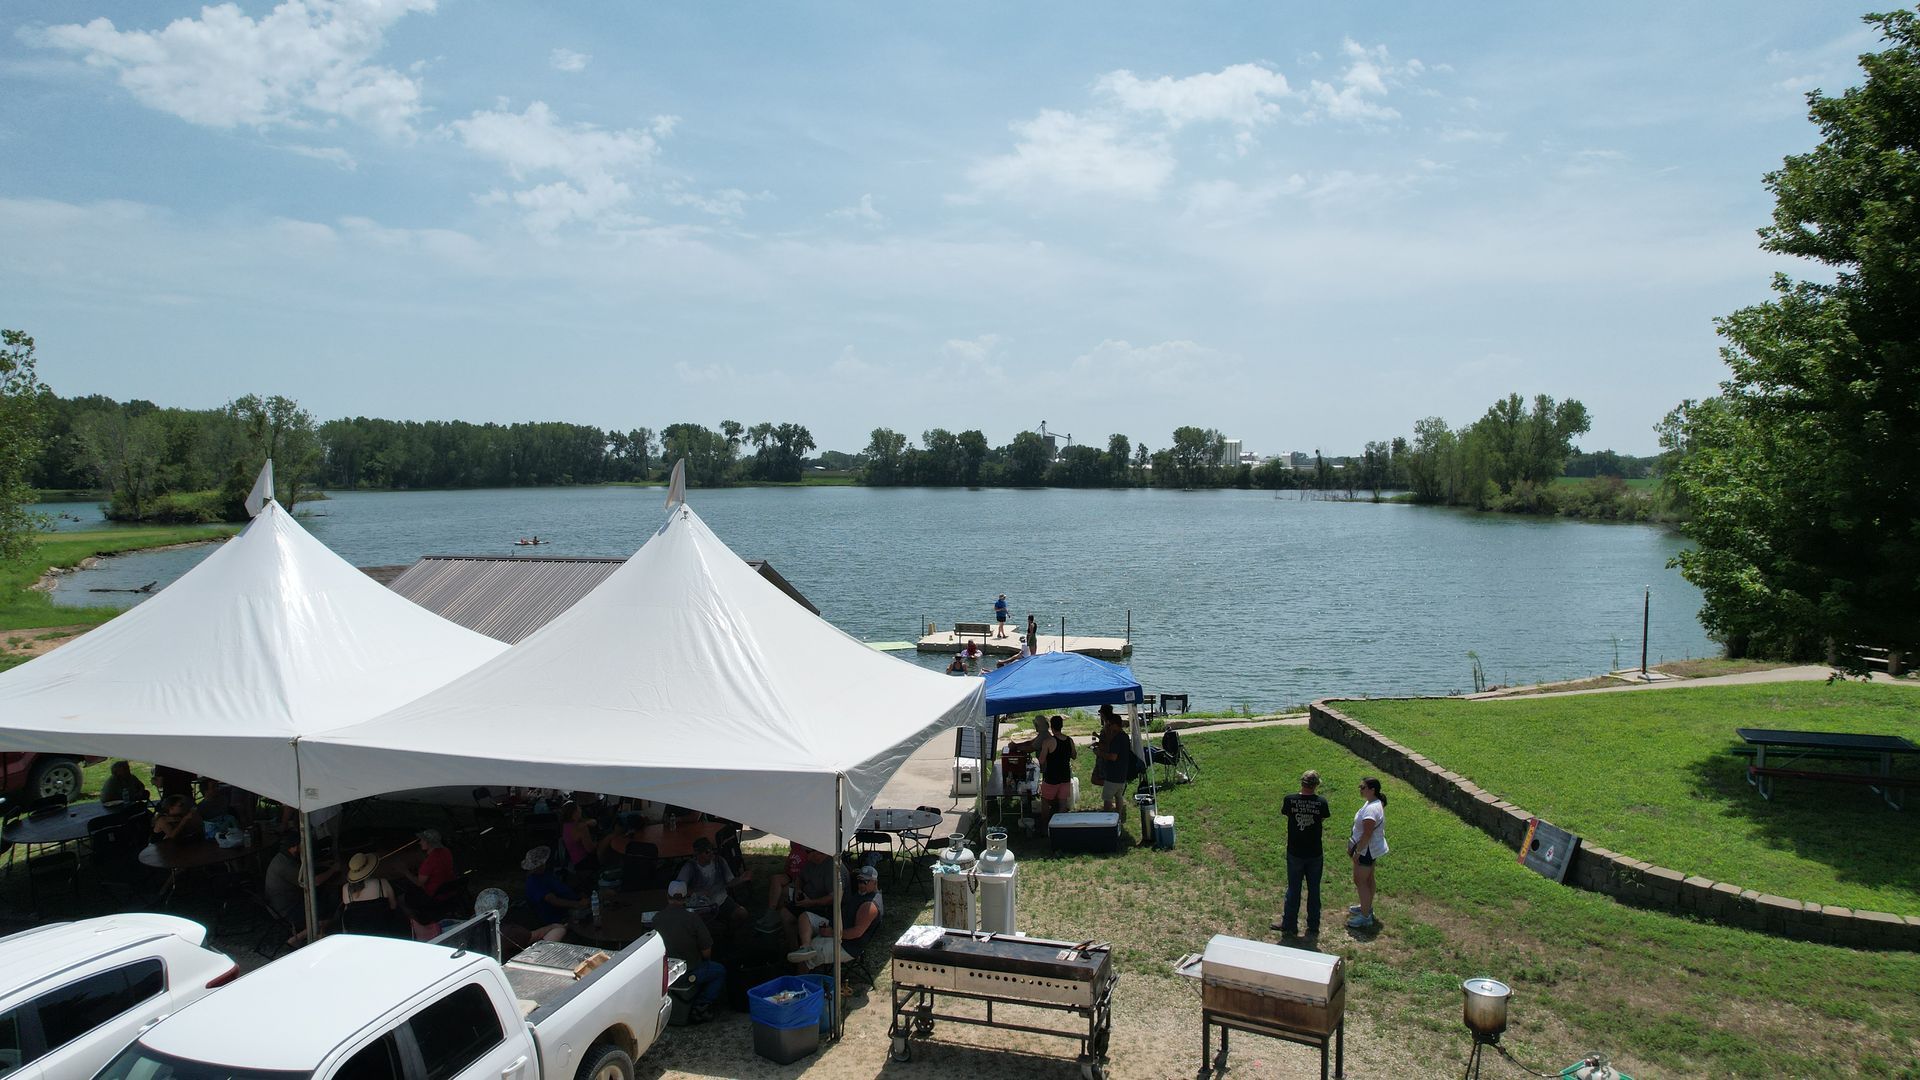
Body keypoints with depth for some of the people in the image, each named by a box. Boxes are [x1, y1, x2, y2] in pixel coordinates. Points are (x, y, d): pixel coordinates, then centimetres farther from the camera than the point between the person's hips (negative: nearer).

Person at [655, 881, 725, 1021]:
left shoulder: (657, 918, -7)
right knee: (720, 971, 19)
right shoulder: (693, 919, -20)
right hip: (688, 973, -5)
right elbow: (706, 953, -13)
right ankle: (701, 1006, 6)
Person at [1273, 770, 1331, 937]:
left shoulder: (1290, 800, -15)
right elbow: (1323, 818, 5)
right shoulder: (1321, 802, -14)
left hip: (1295, 853, 0)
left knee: (1293, 890, 13)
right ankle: (1313, 927, 25)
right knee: (1314, 890, 15)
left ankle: (1290, 926, 21)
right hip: (1315, 854, 0)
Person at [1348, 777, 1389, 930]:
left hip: (1367, 850, -10)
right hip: (1372, 848, 10)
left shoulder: (1371, 809, -30)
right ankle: (1367, 907, 39)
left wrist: (1357, 851, -20)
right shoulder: (1374, 803, 3)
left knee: (1360, 881, -1)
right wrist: (1355, 846, 20)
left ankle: (1365, 918, 5)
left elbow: (1367, 834, -28)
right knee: (1368, 878, 23)